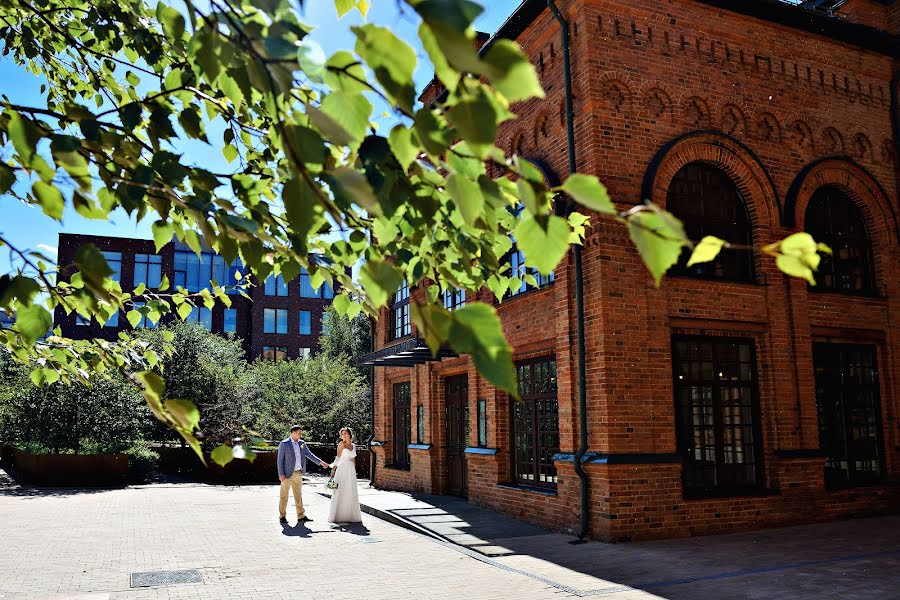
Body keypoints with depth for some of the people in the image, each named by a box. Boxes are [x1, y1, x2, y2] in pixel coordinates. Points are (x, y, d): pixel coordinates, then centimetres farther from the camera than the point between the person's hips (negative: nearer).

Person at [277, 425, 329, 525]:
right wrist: (281, 474, -15)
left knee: (298, 495, 10)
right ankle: (282, 516, 13)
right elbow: (280, 459, -10)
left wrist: (321, 462, 0)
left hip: (298, 473, 6)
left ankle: (301, 516, 14)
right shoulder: (284, 444, -9)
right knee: (284, 495, 4)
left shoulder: (302, 443, 8)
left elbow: (309, 454, 10)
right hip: (287, 473, -6)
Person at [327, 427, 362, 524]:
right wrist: (333, 469, -7)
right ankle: (339, 516, 3)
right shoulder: (341, 444, -3)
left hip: (351, 471, 6)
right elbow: (338, 458, -2)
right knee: (341, 492, -3)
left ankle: (350, 515, 15)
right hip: (342, 470, -5)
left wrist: (354, 470, 15)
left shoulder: (353, 446, 12)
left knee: (351, 493, 7)